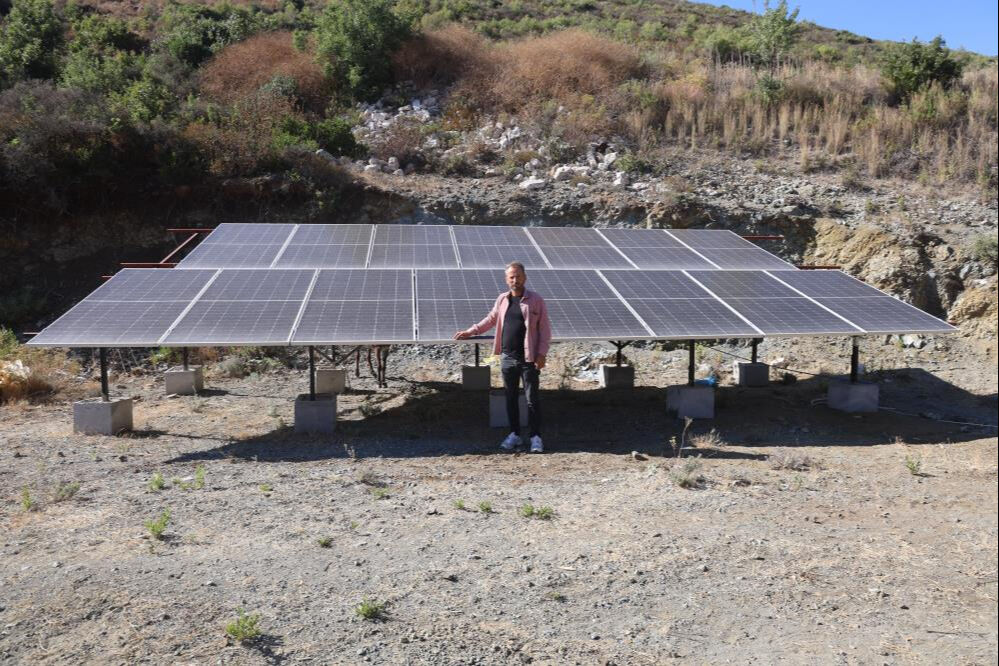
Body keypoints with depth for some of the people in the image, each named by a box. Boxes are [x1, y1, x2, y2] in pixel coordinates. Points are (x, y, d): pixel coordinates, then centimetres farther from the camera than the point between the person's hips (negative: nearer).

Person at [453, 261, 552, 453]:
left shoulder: (536, 300, -4)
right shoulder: (502, 299, 8)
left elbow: (545, 330, -5)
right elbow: (491, 319, 23)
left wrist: (541, 354, -11)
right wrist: (471, 331, 20)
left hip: (529, 359, -4)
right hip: (507, 358, 4)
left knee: (532, 398, 0)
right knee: (511, 397, 11)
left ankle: (536, 437, 9)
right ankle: (514, 434, 22)